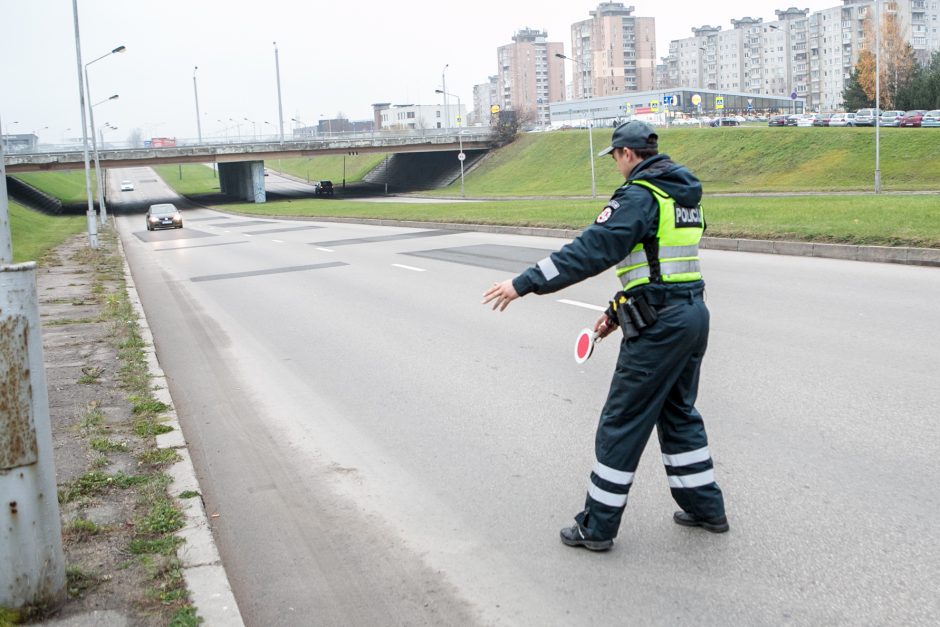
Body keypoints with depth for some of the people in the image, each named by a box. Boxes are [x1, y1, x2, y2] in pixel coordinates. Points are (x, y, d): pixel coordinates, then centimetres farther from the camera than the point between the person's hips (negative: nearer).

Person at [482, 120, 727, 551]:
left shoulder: (639, 196, -14)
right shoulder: (683, 196, 15)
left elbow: (591, 251, -24)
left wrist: (523, 284, -23)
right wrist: (618, 312, 23)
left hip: (659, 327, -9)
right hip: (694, 314, 9)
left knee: (622, 423, 1)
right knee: (679, 413, 22)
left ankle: (598, 525, 11)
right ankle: (705, 506, 31)